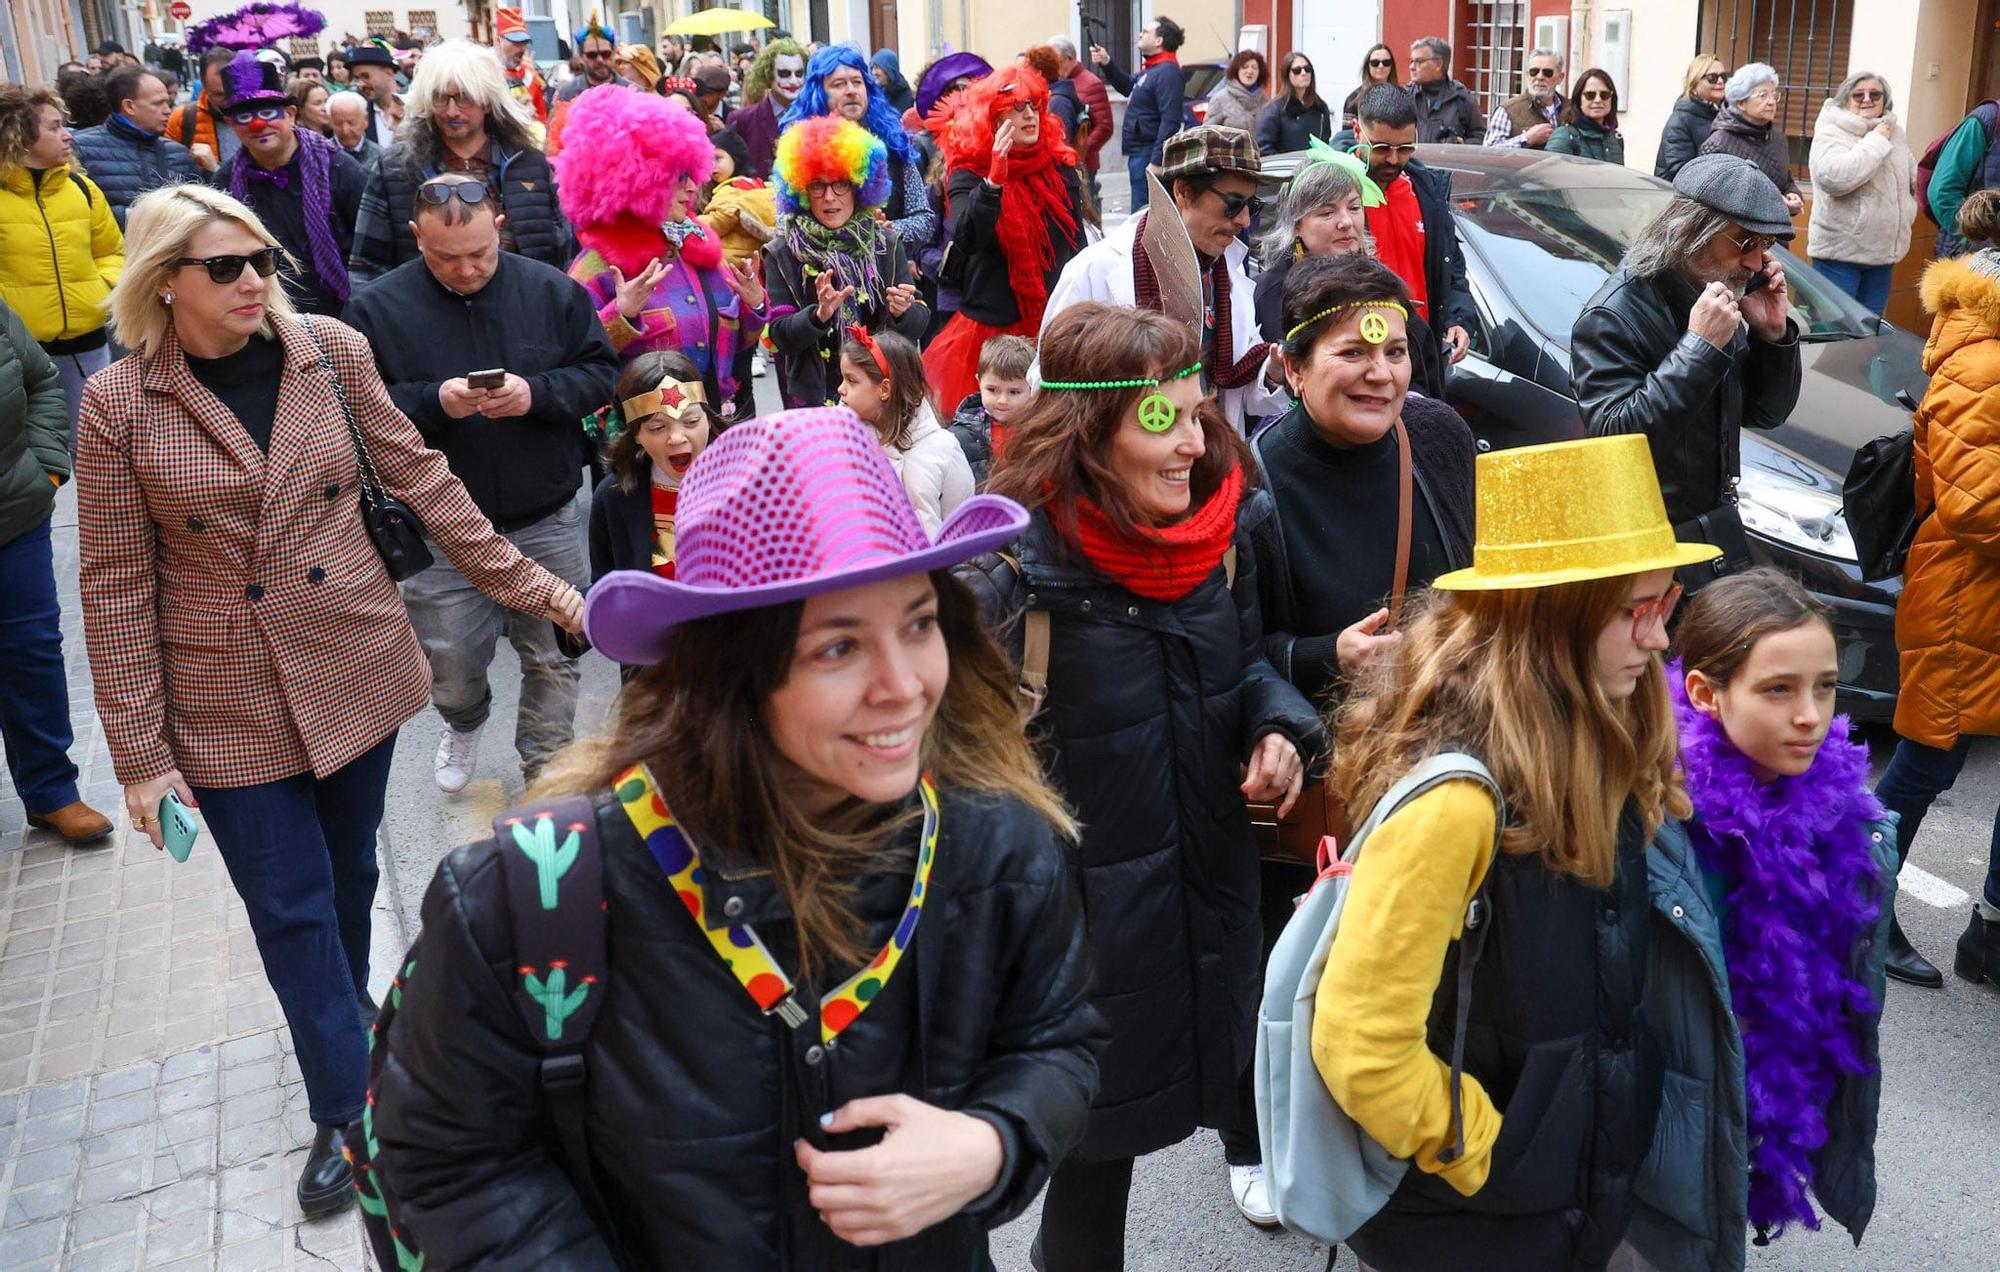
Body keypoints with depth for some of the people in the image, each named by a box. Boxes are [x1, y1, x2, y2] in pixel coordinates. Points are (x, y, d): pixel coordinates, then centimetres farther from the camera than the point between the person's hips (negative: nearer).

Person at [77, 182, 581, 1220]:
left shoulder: (330, 352, -5)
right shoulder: (119, 404, -10)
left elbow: (419, 476, 2)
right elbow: (117, 585, -7)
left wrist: (522, 580, -1)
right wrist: (140, 753, -7)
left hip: (357, 670, 2)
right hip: (229, 706, -2)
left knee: (349, 870, 18)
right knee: (290, 908, 5)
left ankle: (344, 1005, 47)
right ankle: (345, 1112, 22)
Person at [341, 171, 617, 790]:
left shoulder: (552, 291, -3)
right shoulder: (378, 306, -6)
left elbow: (602, 374, -1)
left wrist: (535, 393, -19)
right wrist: (435, 401, -24)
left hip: (547, 522, 1)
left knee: (552, 656, 11)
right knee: (450, 664, 9)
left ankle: (548, 767, 31)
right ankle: (463, 723, 44)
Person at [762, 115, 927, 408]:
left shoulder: (885, 243, 2)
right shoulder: (783, 254, -3)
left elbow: (918, 326, 1)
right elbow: (781, 337, -7)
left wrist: (903, 312, -21)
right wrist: (819, 315, -25)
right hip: (815, 398, -1)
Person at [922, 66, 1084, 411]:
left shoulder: (1060, 169, 8)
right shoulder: (969, 173, -2)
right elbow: (964, 239, -21)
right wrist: (994, 181, -32)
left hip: (1057, 326, 3)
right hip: (992, 328, -3)